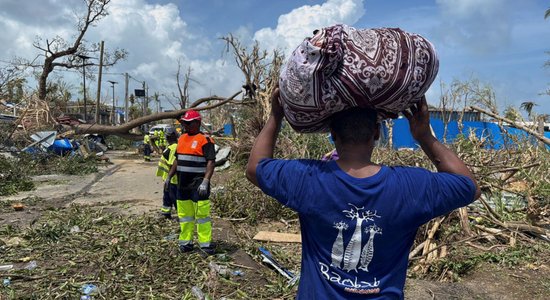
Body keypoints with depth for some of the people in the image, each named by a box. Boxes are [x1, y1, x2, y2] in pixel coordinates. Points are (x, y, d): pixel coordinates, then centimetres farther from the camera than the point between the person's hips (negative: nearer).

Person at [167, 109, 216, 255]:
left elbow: (210, 162, -17)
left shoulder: (205, 140, -10)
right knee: (184, 214, 14)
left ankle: (205, 243, 7)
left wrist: (206, 181, -26)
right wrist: (169, 176, 17)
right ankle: (185, 242, 24)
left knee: (202, 214, -3)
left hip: (198, 184, -8)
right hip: (183, 184, 8)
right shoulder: (182, 138, 13)